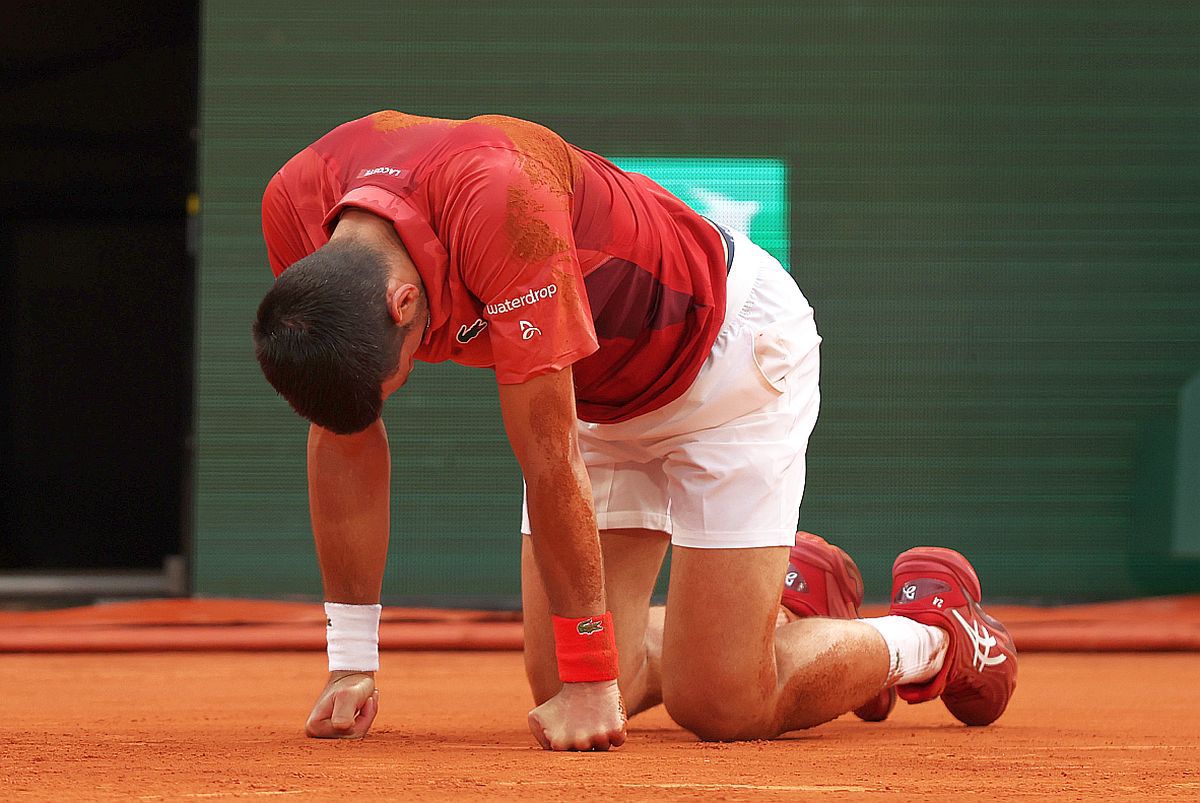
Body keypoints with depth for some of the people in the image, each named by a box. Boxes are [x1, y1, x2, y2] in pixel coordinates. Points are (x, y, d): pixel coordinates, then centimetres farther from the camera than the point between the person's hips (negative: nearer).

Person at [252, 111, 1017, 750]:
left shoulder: (499, 204, -41)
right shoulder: (295, 207, -22)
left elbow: (550, 463, -34)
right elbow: (345, 438, -9)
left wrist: (590, 678, -26)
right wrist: (351, 662, -8)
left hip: (726, 343, -7)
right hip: (600, 394, 7)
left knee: (718, 705, -11)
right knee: (560, 689, 0)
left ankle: (932, 633, 16)